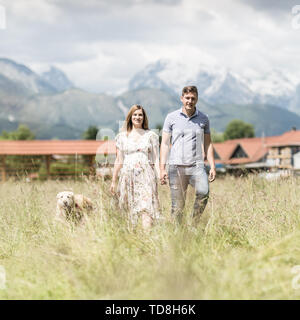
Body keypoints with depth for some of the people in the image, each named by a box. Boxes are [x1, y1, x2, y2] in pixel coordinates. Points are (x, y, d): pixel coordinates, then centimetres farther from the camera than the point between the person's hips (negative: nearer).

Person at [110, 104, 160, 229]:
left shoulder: (151, 135, 10)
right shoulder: (122, 136, 13)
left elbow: (156, 158, 7)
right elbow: (119, 160, 14)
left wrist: (159, 176, -4)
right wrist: (114, 181, 11)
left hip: (146, 177, -2)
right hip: (128, 176, 2)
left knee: (146, 209, -15)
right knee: (131, 209, -1)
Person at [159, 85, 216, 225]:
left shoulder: (203, 119, 9)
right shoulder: (171, 117, 4)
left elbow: (207, 144, 14)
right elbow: (165, 143, 4)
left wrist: (212, 167, 5)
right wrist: (162, 168, -3)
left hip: (196, 166, 1)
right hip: (176, 166, -1)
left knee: (203, 191, -25)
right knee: (178, 205, -2)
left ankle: (195, 223, -9)